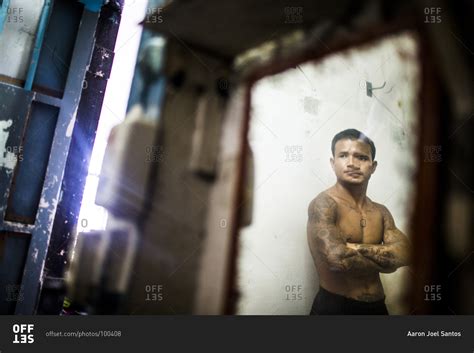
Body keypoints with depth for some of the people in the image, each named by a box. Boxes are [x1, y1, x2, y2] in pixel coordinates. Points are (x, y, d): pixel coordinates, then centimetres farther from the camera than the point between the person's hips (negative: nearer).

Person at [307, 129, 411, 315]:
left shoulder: (380, 212, 7)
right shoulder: (323, 203, -13)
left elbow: (404, 253, -8)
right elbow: (337, 258, -27)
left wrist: (356, 247, -19)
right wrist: (385, 261, -10)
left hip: (376, 307, 7)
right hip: (334, 307, -6)